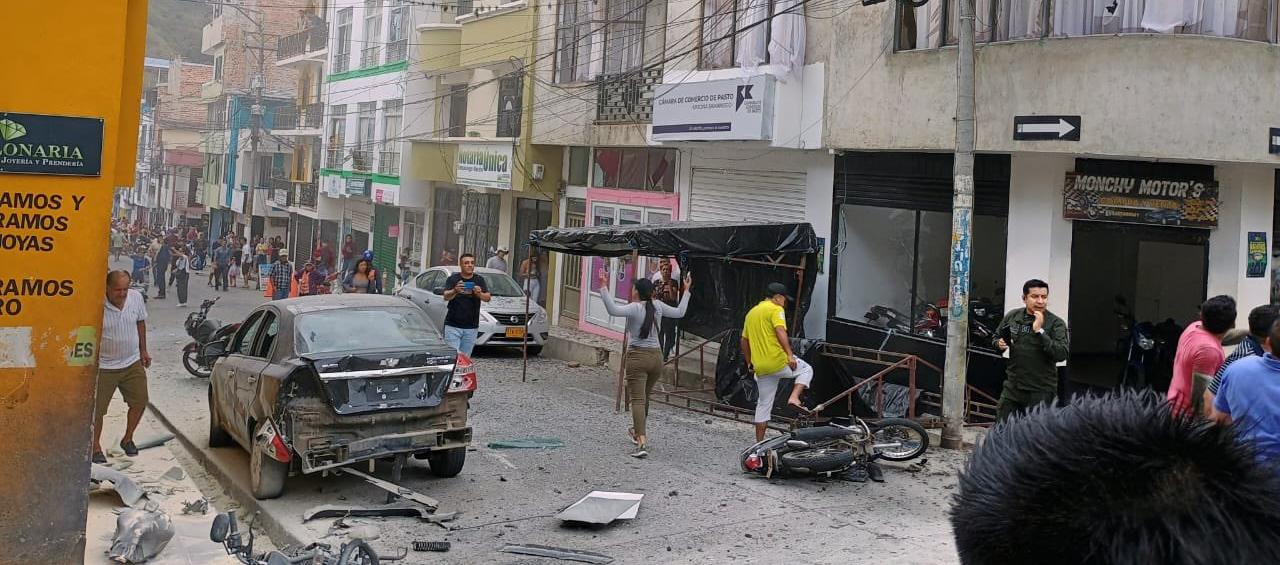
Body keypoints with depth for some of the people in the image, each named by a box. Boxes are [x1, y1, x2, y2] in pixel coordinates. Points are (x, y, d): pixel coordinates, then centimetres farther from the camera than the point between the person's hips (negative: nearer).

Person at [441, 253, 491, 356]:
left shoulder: (479, 280, 7)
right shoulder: (452, 279, 1)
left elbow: (488, 298, -4)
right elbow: (446, 297, -13)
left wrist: (480, 294, -26)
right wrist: (455, 291, -34)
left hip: (471, 327, 2)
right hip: (453, 326, -2)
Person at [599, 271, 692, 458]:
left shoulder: (635, 308, -13)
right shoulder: (658, 306, 4)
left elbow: (612, 309, -28)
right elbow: (679, 312, 18)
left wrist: (604, 287, -26)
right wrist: (686, 292, 29)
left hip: (637, 357, -6)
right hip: (656, 356, 6)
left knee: (637, 399, -10)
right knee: (644, 397, 25)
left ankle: (642, 443, -23)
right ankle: (639, 431, 45)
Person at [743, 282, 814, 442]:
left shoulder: (751, 312, 21)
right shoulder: (776, 309, -3)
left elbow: (743, 341, 24)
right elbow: (780, 332, -20)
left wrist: (750, 363, 29)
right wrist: (790, 355, -26)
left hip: (760, 367, 7)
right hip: (778, 361, -7)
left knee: (763, 404, 15)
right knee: (806, 370, 17)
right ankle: (794, 397, -6)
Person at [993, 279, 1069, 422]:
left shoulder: (1056, 323, -9)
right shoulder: (1012, 316, 4)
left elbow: (1062, 354, -21)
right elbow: (996, 337, 20)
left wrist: (1040, 331, -24)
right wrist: (999, 344, -3)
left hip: (1041, 392, -4)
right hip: (1013, 387, 4)